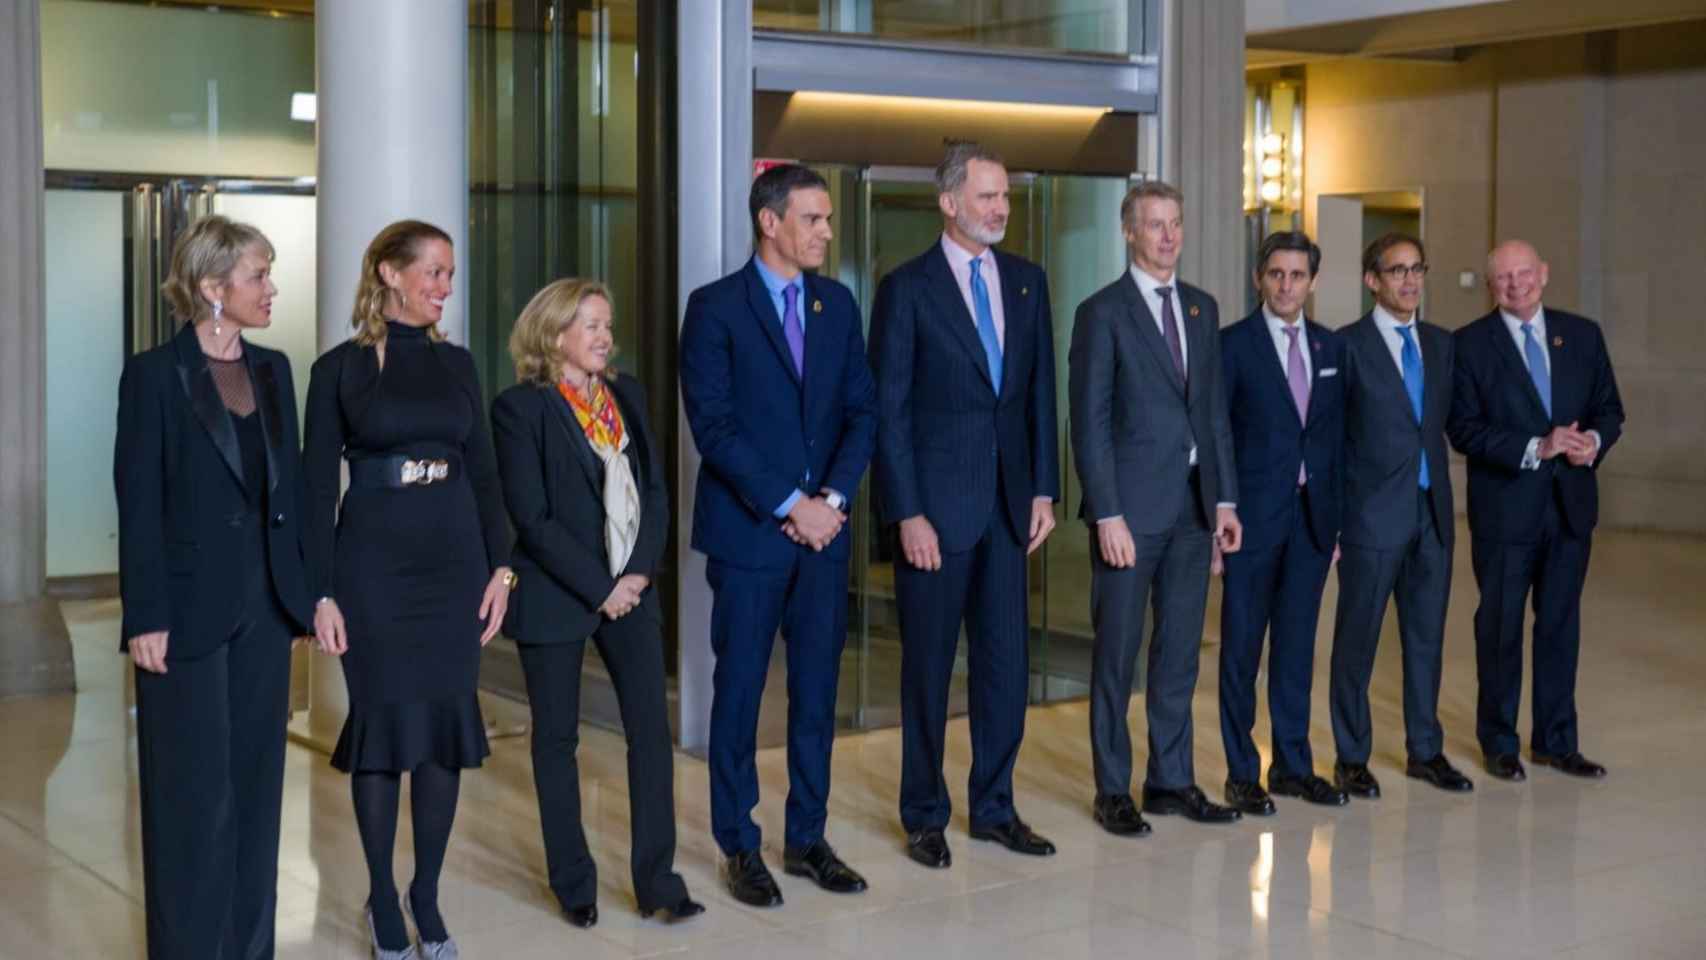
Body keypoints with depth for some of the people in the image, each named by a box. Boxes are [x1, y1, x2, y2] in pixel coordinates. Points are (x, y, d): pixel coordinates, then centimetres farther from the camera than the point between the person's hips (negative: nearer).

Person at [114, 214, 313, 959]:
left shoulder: (273, 370, 9)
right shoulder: (154, 374, -8)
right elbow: (138, 505, -10)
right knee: (195, 794, 1)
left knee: (256, 786, 10)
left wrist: (309, 591, 7)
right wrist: (145, 618, -14)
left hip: (265, 604, 6)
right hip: (190, 610, -6)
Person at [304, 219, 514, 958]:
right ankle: (382, 898, 17)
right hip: (373, 562, -4)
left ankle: (427, 894, 20)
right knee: (383, 721, 2)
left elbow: (483, 470, 10)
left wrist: (500, 565, 1)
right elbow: (317, 485, -5)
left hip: (452, 558, 4)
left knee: (448, 721, 6)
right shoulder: (340, 367, -4)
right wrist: (321, 593, -10)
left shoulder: (456, 363, 8)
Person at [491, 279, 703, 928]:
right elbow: (532, 519, -13)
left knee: (651, 726, 0)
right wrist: (599, 587, -13)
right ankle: (573, 882, 18)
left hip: (629, 588, 5)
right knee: (557, 736, 6)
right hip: (555, 596, -4)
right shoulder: (520, 408, -8)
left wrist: (640, 571, -6)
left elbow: (655, 488, 7)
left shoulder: (626, 395, 9)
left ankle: (657, 878, 8)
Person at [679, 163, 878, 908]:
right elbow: (713, 425, -12)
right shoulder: (716, 308, -6)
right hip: (748, 531, -4)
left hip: (824, 529, 5)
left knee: (816, 691, 9)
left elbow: (860, 410, 8)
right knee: (740, 692, 4)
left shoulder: (837, 303, 10)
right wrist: (789, 505, -14)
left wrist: (833, 497, -7)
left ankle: (807, 838, 20)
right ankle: (739, 847, 14)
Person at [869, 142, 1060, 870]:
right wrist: (907, 514, -13)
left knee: (1007, 659, 8)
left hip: (1008, 501, 5)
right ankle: (924, 815, 19)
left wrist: (1044, 489, 5)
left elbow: (1041, 391, 11)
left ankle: (994, 807, 22)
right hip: (937, 502, -5)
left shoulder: (1027, 280, 8)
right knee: (928, 665, 6)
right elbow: (889, 409, -8)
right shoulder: (907, 287, -7)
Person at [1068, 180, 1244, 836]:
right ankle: (1113, 791, 12)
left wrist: (1225, 498, 7)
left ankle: (1172, 781, 21)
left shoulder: (1202, 308, 12)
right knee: (1116, 654, 3)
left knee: (1180, 652, 11)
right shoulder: (1103, 312, -6)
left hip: (1194, 504, 6)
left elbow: (1215, 410, 14)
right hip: (1132, 505, -5)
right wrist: (1108, 516, -15)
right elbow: (1090, 423, -9)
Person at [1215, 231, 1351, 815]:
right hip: (1254, 515, -4)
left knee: (1297, 643, 11)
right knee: (1242, 645, 2)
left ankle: (1293, 765, 21)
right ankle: (1242, 774, 11)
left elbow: (1338, 433, 12)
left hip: (1312, 515, 4)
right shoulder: (1233, 345, -4)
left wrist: (1337, 515, 7)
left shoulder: (1331, 346, 10)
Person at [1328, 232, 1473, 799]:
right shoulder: (1347, 346, -6)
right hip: (1372, 516, -5)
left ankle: (1425, 751, 24)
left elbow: (1443, 422, 16)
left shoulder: (1441, 345, 11)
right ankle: (1352, 758, 14)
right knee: (1357, 639, 3)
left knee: (1427, 635, 12)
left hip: (1433, 513, 5)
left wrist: (1440, 491, 5)